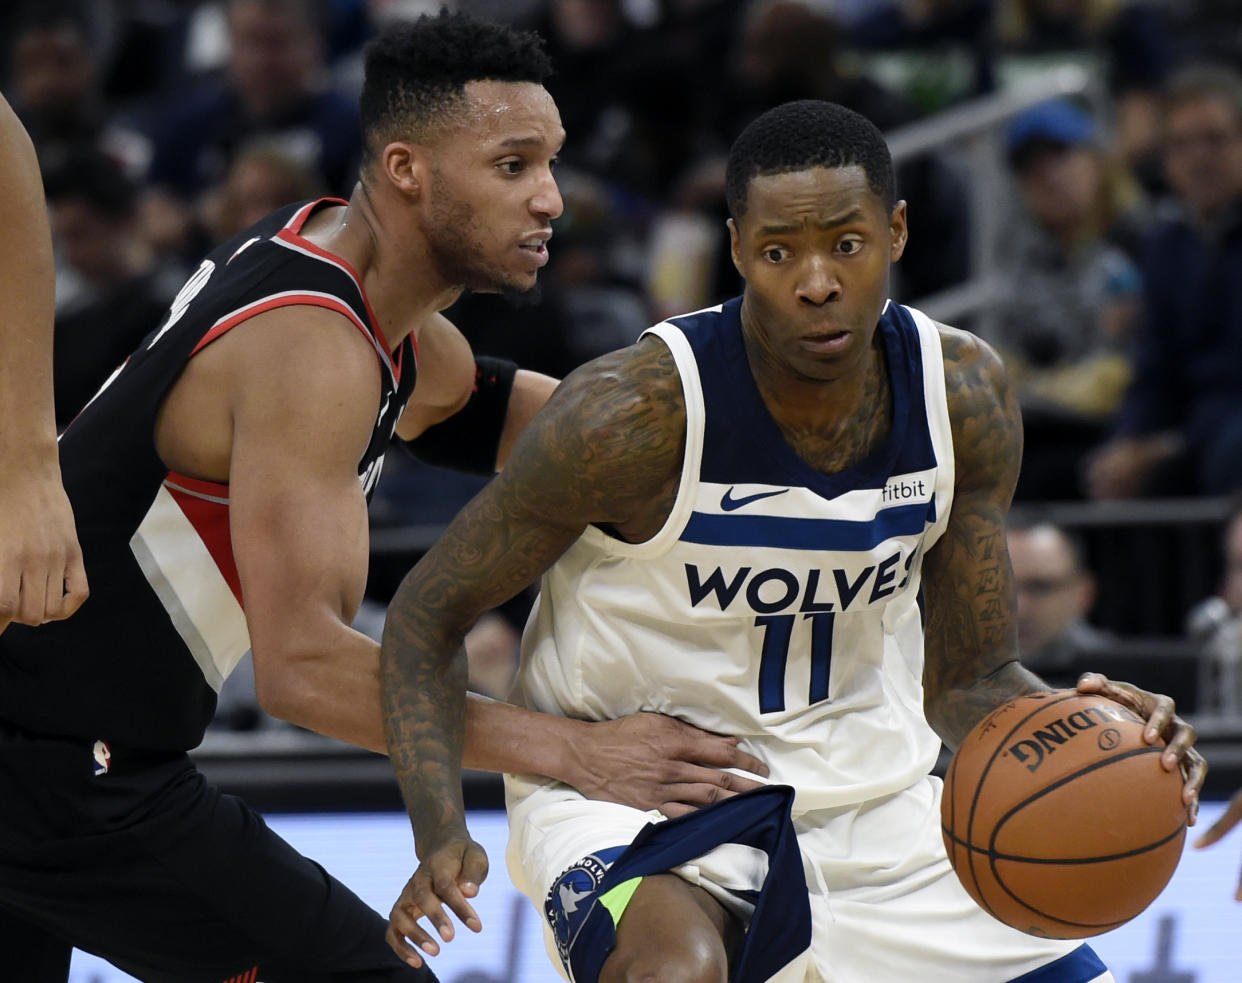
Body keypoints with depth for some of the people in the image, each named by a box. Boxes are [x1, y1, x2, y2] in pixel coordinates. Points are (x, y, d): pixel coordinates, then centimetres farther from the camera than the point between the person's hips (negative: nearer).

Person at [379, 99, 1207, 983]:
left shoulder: (965, 395, -8)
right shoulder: (635, 413, -24)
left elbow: (970, 679, 1)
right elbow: (430, 613, -14)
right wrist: (444, 840, -29)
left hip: (865, 796, 6)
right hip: (632, 800, -5)